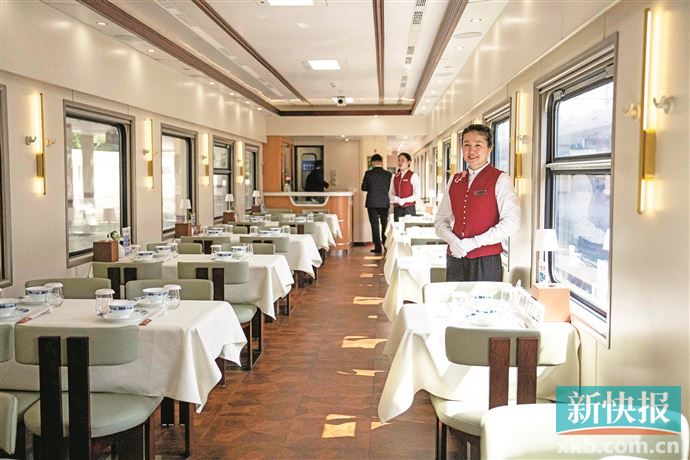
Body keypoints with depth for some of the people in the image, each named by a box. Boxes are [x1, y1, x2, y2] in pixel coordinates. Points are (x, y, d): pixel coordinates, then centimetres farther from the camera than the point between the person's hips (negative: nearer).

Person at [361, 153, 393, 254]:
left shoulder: (368, 173, -8)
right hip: (385, 203, 2)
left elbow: (363, 188, -2)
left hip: (372, 203, -2)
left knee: (375, 225, 4)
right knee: (385, 225, 14)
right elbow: (389, 188, 3)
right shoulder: (388, 174, -4)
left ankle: (378, 247, 2)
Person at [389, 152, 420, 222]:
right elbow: (391, 193, 13)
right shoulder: (395, 176, 13)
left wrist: (404, 200, -13)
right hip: (397, 208, 4)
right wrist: (397, 199, -7)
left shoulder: (413, 176, -1)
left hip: (409, 208, -4)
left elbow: (418, 194, -6)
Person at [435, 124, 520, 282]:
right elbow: (441, 219, 12)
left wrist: (474, 242, -16)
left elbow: (511, 223, -14)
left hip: (486, 260, -4)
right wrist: (453, 240, -8)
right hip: (455, 258, 4)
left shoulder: (500, 179, -4)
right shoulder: (455, 180, 12)